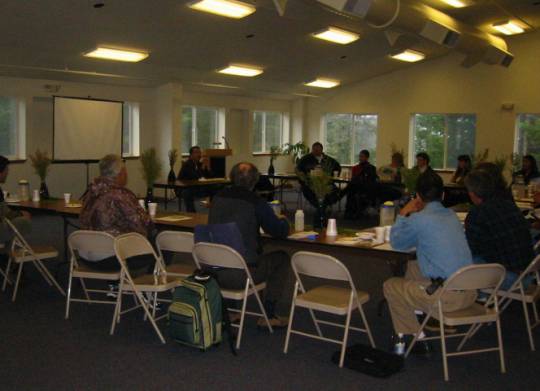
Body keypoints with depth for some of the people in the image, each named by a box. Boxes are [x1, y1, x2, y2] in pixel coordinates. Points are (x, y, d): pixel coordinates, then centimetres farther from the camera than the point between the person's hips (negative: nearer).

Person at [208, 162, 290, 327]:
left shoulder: (218, 198, 6)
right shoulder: (256, 202, -10)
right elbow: (281, 232, -1)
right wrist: (283, 220, 23)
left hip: (213, 271, 6)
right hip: (241, 275, -5)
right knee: (282, 258, 16)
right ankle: (269, 315, 20)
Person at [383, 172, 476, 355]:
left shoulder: (419, 219, -12)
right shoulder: (451, 215, 11)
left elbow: (396, 243, 6)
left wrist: (403, 215, 16)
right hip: (469, 293, 8)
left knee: (390, 286, 14)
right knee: (412, 267, 28)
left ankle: (414, 336, 22)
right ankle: (412, 325, 37)